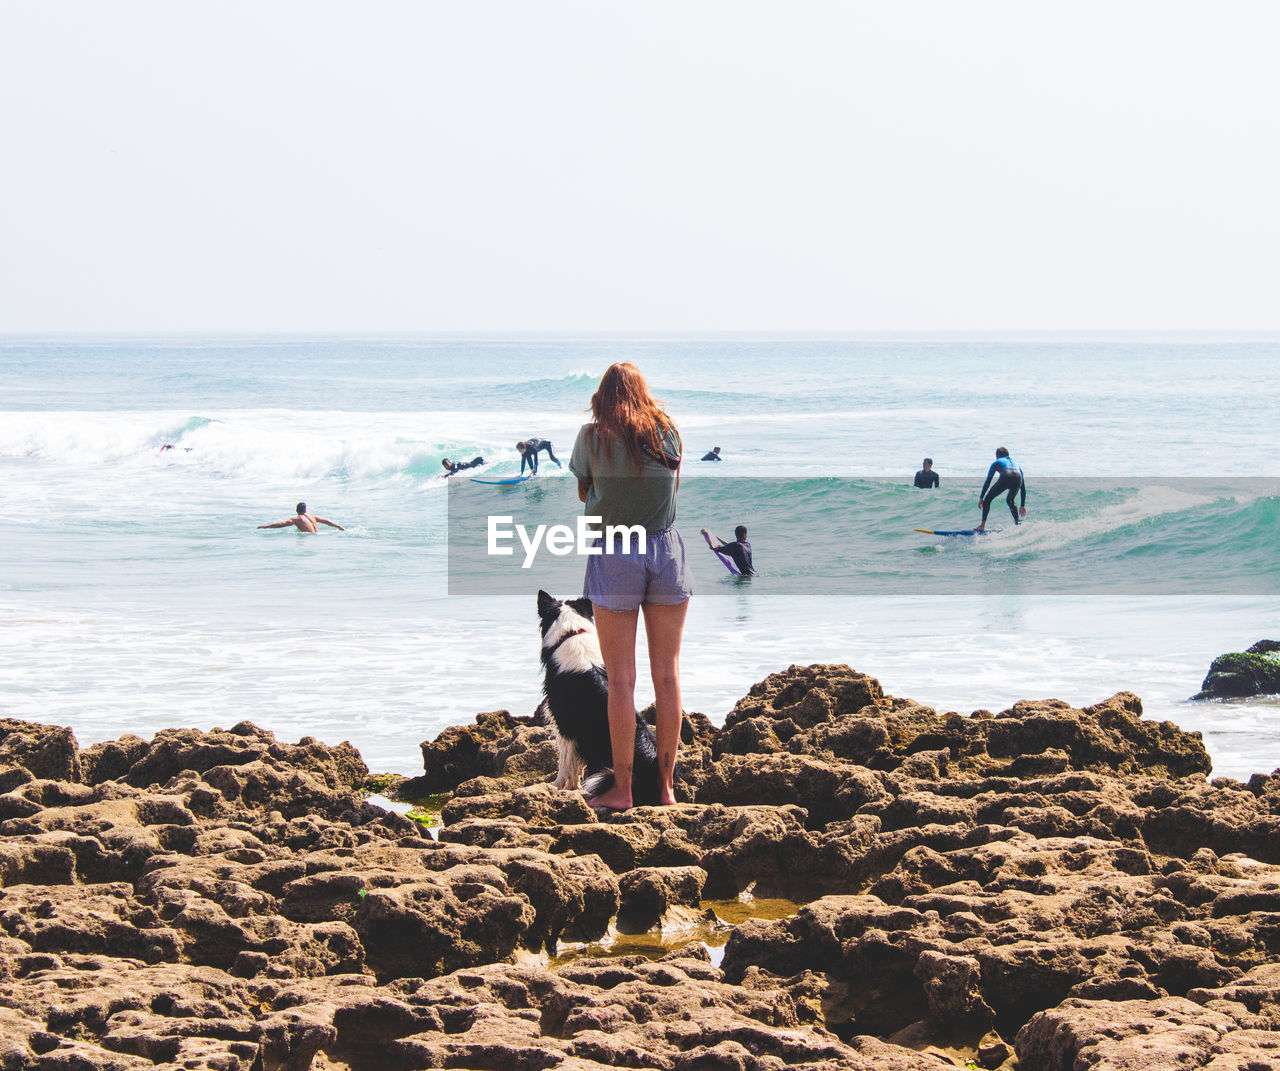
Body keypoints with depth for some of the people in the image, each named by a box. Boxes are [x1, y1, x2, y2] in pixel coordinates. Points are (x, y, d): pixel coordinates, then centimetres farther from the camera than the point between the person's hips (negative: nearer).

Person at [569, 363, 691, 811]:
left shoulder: (591, 437, -5)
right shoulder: (669, 433, 2)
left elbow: (581, 491, 7)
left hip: (613, 555, -2)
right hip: (666, 551, 2)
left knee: (621, 679, 1)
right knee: (667, 676, 7)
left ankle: (621, 789, 2)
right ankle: (666, 785, 11)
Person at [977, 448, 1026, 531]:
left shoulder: (997, 462, 32)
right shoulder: (1015, 463, 41)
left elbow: (988, 481, 22)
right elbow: (1023, 487, 40)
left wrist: (981, 498, 24)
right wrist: (1023, 505, 42)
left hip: (1005, 478, -3)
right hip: (1017, 479, 3)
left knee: (987, 500, 12)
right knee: (1010, 501, 32)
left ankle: (983, 525, 0)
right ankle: (1018, 523, 19)